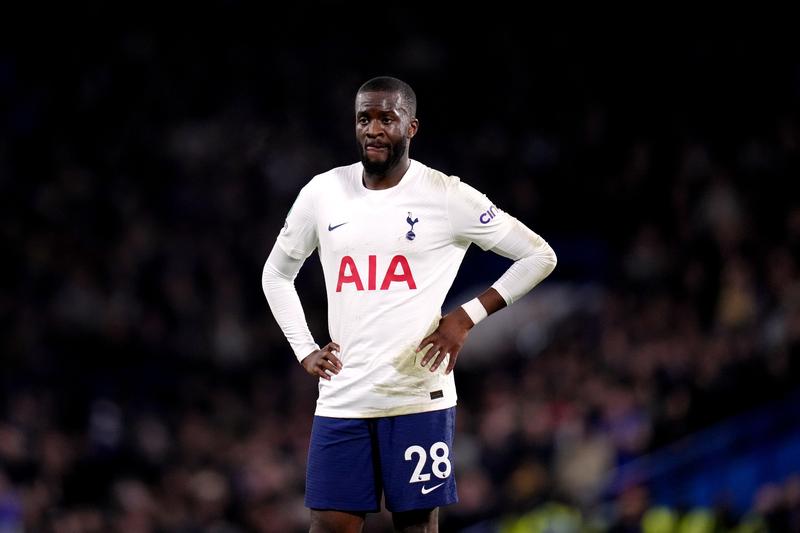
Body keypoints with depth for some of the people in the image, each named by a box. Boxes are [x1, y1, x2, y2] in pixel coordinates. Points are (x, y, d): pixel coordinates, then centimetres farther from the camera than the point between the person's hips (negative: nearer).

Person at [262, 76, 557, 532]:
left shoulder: (446, 196, -4)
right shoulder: (322, 193, 6)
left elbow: (540, 256, 2)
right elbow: (277, 273, 21)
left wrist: (468, 317, -5)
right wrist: (305, 351, 8)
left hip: (419, 396, -3)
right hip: (343, 398, 3)